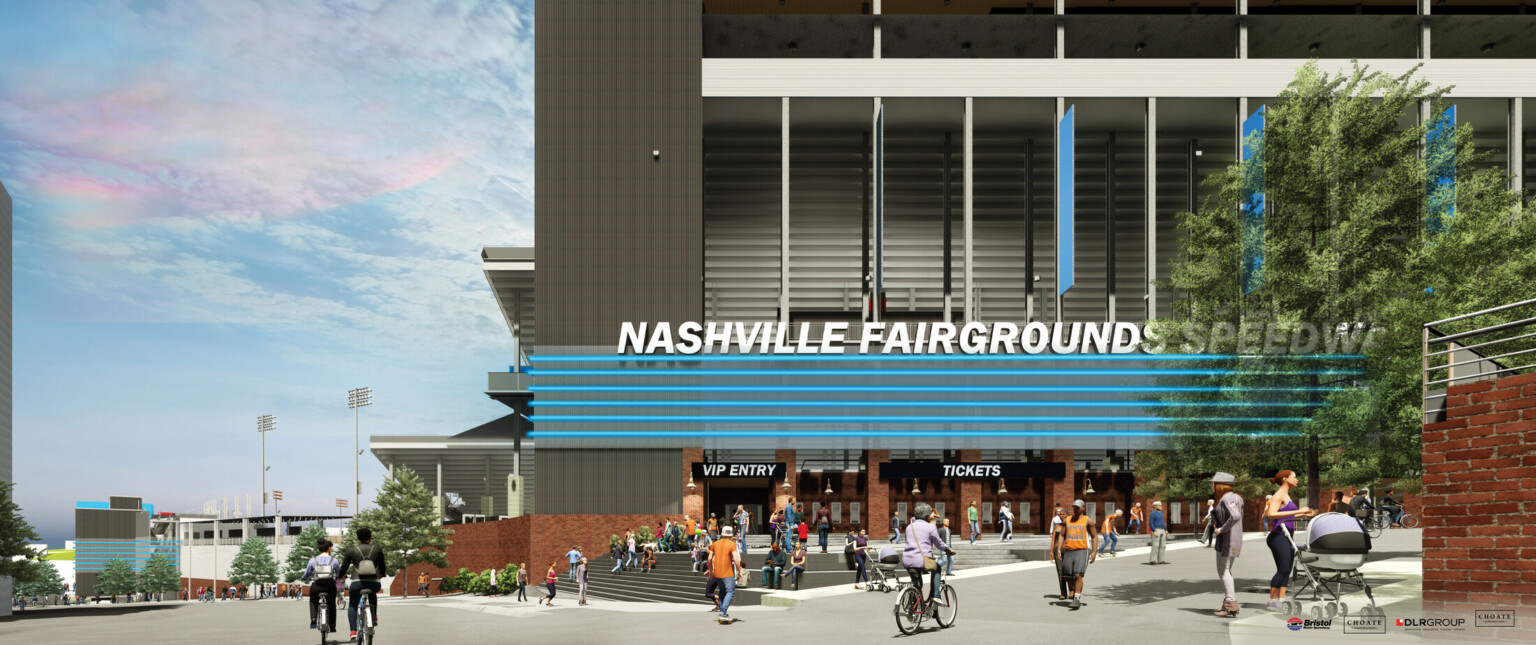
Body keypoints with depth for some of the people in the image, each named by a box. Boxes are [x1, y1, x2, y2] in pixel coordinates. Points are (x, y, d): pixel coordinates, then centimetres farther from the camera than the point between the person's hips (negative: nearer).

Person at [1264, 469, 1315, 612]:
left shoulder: (1286, 496, 20)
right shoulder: (1279, 495, -9)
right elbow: (1271, 514, -24)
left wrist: (1303, 515, 17)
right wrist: (1297, 511, -24)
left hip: (1287, 537, 10)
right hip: (1278, 536, -10)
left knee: (1286, 570, 5)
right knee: (1283, 569, -12)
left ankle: (1281, 600, 5)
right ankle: (1272, 601, -8)